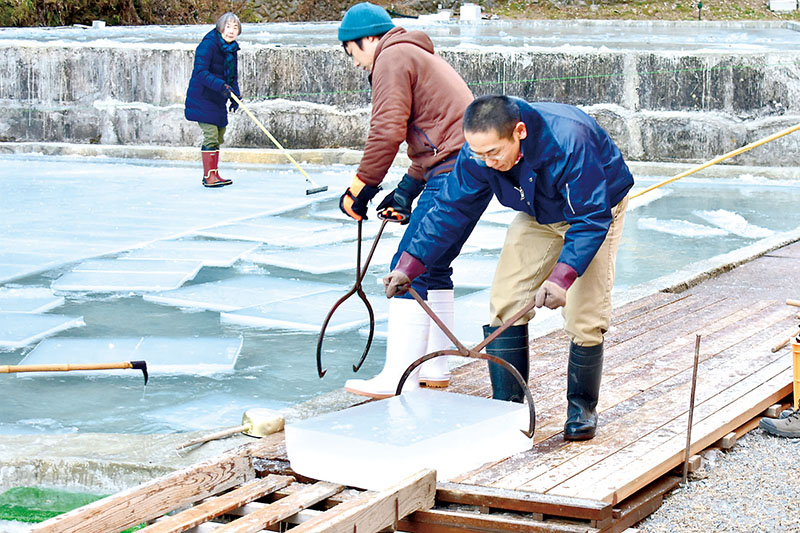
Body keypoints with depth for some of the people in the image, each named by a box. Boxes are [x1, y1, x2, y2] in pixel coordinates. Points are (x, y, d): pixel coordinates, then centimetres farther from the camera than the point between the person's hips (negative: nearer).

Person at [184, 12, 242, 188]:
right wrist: (220, 85, -34)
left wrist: (235, 96, 4)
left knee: (219, 136, 13)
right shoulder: (208, 44, -17)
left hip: (218, 100, 9)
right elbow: (200, 72, -24)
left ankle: (213, 174, 23)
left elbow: (232, 76, 18)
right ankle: (209, 176, -9)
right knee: (211, 134, -13)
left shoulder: (232, 49, 9)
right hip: (202, 97, -9)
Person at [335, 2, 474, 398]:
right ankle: (434, 368, 24)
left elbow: (387, 132, -14)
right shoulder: (420, 56, 28)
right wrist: (406, 192, 24)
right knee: (433, 268, 18)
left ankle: (399, 379, -11)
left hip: (452, 173, -10)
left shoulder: (392, 58, -4)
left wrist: (360, 188, -8)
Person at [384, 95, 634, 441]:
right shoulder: (478, 153, -25)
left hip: (596, 208, -5)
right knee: (505, 305, -6)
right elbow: (451, 210, -13)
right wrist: (409, 265, -20)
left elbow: (592, 219, -35)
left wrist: (562, 276, -46)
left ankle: (582, 408, 7)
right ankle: (507, 407, 4)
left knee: (584, 315, -14)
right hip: (538, 214, 5)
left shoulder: (569, 142, -42)